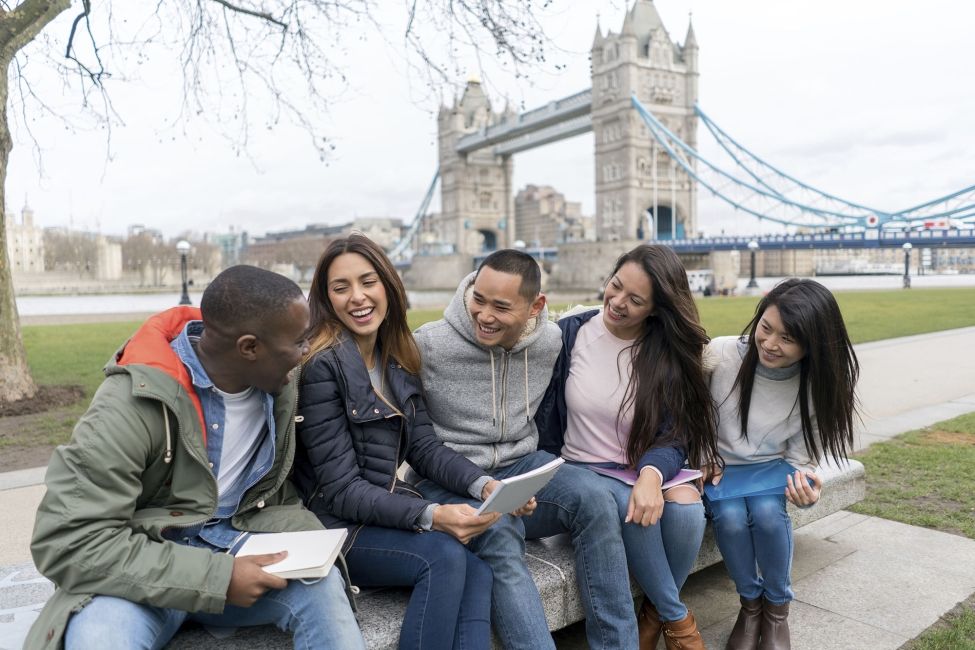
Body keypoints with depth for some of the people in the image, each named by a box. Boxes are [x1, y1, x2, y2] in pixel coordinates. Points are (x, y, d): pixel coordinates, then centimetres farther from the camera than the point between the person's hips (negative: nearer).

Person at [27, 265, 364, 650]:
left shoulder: (278, 390, -4)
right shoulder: (135, 402, -22)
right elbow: (68, 542, -23)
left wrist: (293, 544, -7)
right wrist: (216, 577, -28)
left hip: (236, 552, 3)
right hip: (150, 571, -3)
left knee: (321, 584, -26)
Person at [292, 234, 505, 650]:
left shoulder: (397, 361, 6)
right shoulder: (322, 366, -15)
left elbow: (425, 447, 2)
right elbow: (341, 490, -18)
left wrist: (485, 485, -16)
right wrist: (431, 516, -29)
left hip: (389, 515, 6)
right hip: (335, 529, -6)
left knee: (479, 571, -19)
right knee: (444, 556, -28)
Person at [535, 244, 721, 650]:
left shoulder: (671, 353, -3)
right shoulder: (570, 333, -5)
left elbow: (674, 436, -10)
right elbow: (545, 419, 1)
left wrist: (651, 475, -30)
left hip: (646, 469, 2)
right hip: (583, 471, -1)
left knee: (685, 504, -31)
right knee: (629, 504, -33)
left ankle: (655, 613, -1)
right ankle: (676, 617, -6)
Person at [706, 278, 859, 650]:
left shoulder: (816, 387, -15)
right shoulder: (720, 354, -23)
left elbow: (800, 458, -5)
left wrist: (805, 485, -27)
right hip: (719, 468, -1)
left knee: (767, 512, -29)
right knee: (730, 517, -28)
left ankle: (777, 608, -1)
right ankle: (751, 602, 2)